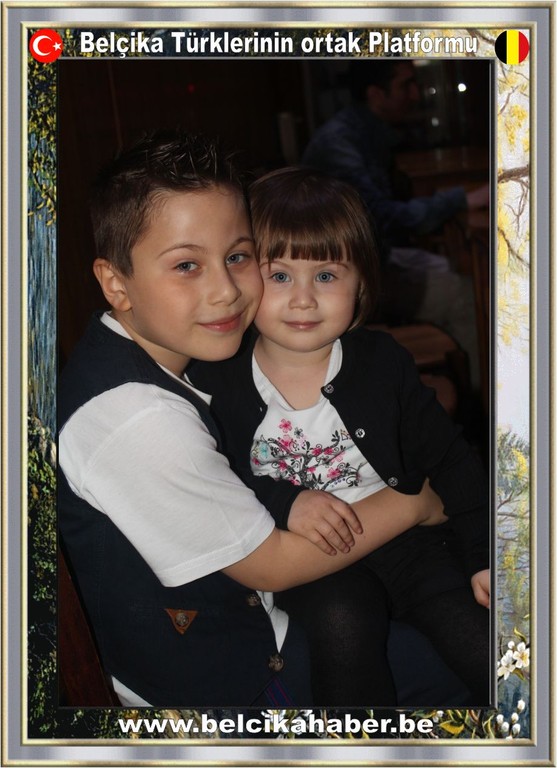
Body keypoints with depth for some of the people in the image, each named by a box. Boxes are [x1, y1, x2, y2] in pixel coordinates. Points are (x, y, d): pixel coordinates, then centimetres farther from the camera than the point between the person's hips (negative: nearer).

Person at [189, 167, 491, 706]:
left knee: (486, 646, -14)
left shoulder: (382, 362, 0)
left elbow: (449, 460, 5)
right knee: (343, 618, -32)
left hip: (405, 539, 2)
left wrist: (484, 555, -1)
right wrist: (282, 504, -19)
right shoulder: (217, 381, -5)